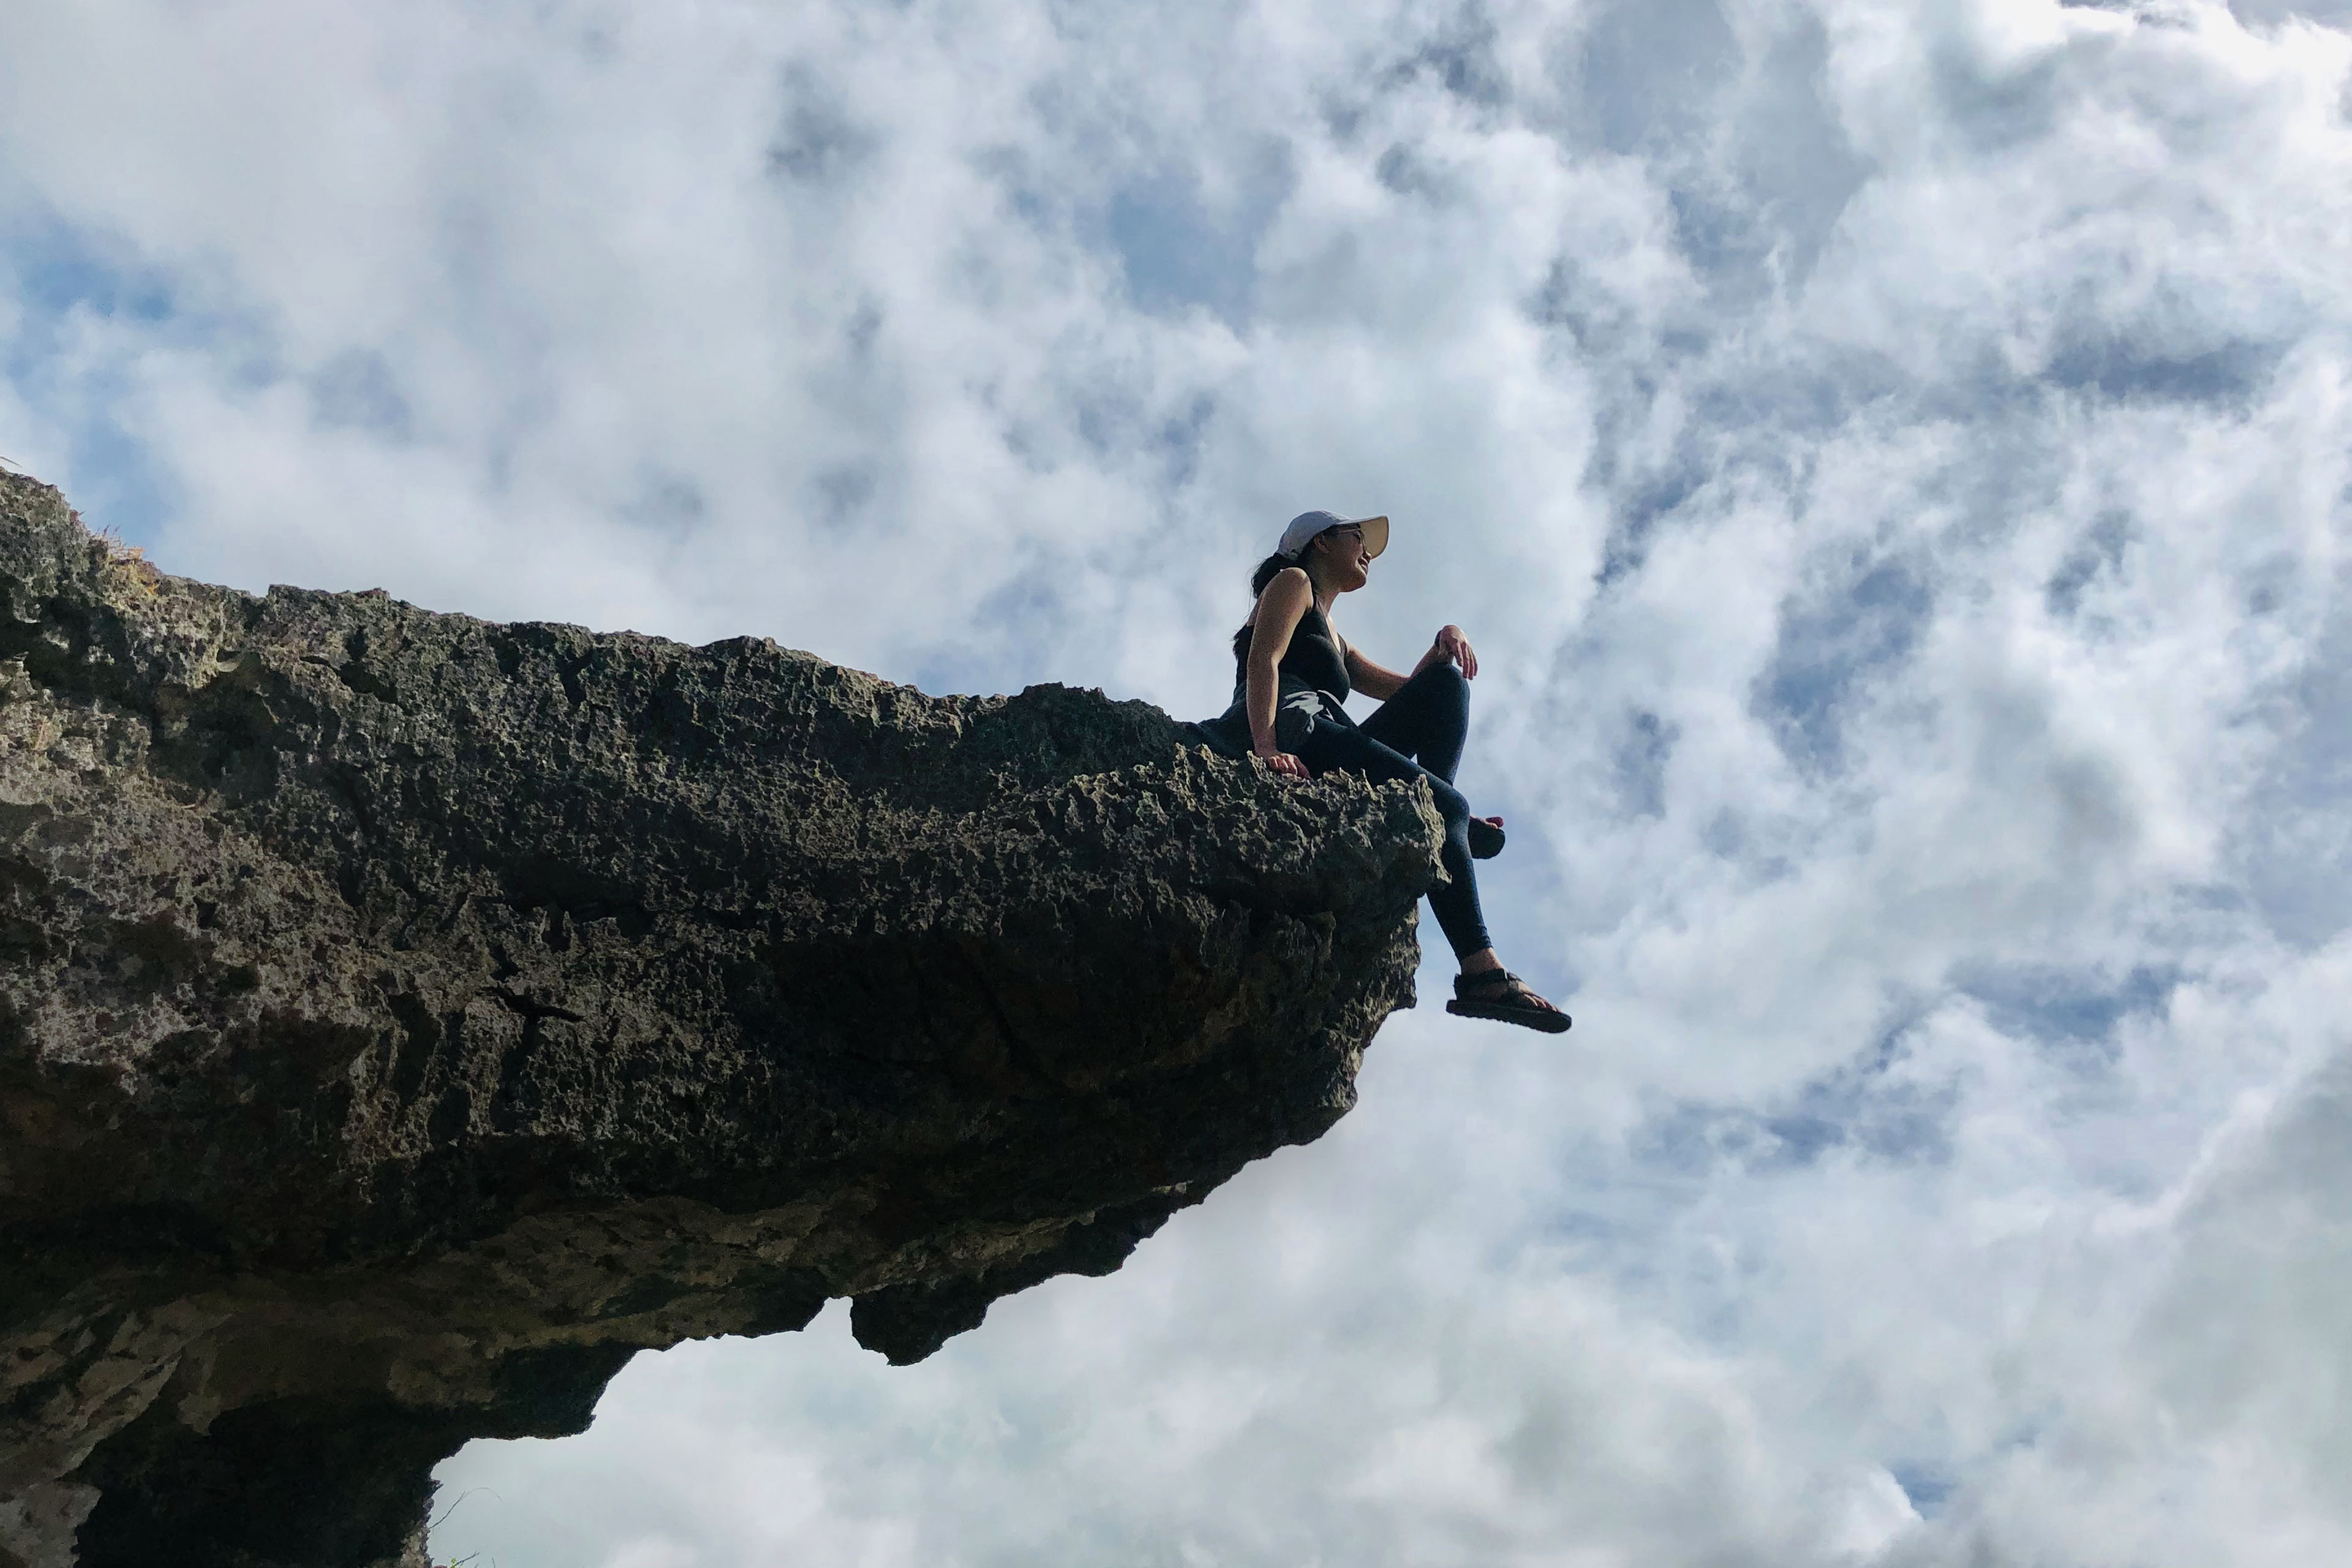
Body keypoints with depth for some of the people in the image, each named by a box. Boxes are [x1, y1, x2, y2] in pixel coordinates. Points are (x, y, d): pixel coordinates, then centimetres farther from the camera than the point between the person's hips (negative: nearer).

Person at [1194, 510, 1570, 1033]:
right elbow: (1262, 660, -4)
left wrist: (1442, 648, 13)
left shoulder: (1336, 642, 40)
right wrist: (1268, 748, -23)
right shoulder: (1293, 582, 15)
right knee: (1446, 808, -18)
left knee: (1446, 686, 6)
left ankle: (1437, 818, -15)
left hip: (1326, 765, 8)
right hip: (1291, 730, -8)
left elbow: (1410, 690, 37)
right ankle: (1481, 970, -25)